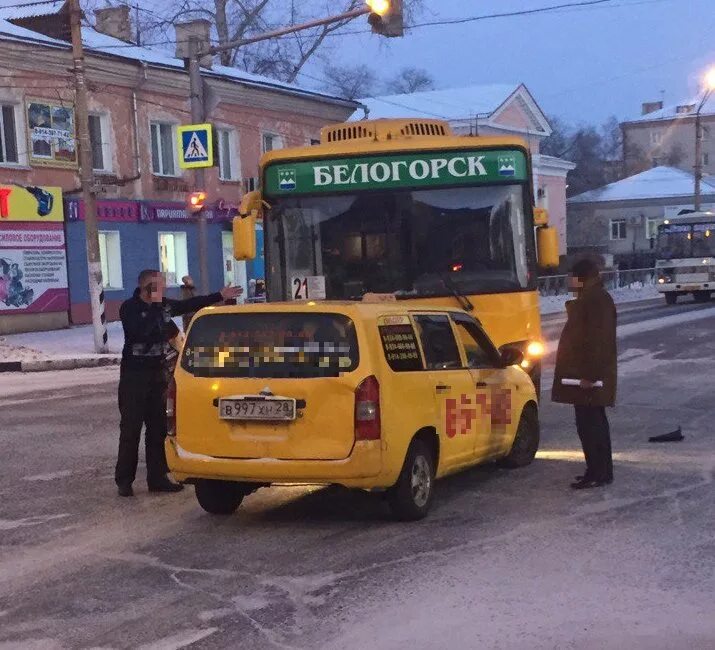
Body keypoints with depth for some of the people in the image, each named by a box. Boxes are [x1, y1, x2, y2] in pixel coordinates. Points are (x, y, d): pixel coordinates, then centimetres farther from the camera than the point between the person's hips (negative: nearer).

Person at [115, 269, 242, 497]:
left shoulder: (164, 305, 7)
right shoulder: (129, 308, -11)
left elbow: (192, 304, 21)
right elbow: (141, 331, -27)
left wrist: (220, 296, 25)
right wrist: (155, 306, -20)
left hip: (158, 374, 6)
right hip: (134, 375, -6)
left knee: (158, 427, 8)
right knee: (130, 428, -4)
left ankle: (157, 477, 15)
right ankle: (124, 480, 3)